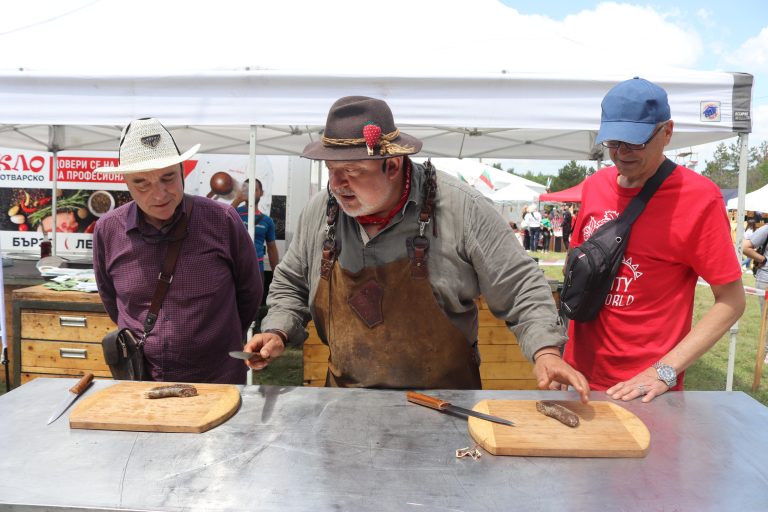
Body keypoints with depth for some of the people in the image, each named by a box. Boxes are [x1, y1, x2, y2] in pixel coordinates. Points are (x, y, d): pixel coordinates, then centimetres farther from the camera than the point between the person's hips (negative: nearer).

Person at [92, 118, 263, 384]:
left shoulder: (223, 220, -13)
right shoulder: (108, 230, -6)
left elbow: (249, 293, 0)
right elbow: (109, 297, 12)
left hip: (217, 380, -2)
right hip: (138, 383, 2)